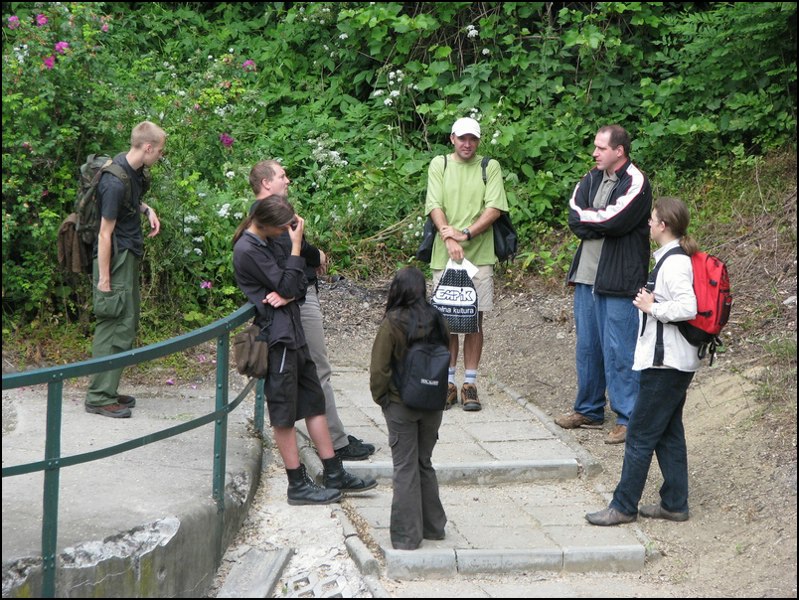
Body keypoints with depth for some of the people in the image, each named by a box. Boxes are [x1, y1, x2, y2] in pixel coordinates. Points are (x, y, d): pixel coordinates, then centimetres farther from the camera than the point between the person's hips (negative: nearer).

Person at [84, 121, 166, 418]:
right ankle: (99, 397, 1)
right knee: (115, 327, -6)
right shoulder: (116, 182, -23)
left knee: (127, 324, 15)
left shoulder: (133, 168, 5)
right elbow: (105, 233, -21)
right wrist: (104, 279, -19)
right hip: (117, 259, -10)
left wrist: (146, 209, 6)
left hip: (130, 258, 10)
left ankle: (107, 391, 24)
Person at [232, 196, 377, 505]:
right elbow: (288, 285, -18)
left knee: (314, 401, 12)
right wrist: (296, 244, -16)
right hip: (277, 337, -10)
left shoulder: (268, 242, 11)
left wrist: (288, 294, -12)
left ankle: (334, 474, 19)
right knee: (284, 413, -1)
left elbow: (300, 283, 10)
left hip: (292, 331, 10)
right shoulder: (248, 250, -17)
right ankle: (298, 485, 7)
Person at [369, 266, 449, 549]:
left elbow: (379, 369, -15)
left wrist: (380, 397, 1)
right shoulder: (436, 319, -4)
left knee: (405, 468, 4)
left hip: (401, 406, -4)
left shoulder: (392, 324, -16)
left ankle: (407, 535, 7)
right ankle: (432, 526, 25)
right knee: (424, 463, 19)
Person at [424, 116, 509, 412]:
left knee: (475, 320, 2)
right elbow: (434, 206, -2)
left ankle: (470, 384, 8)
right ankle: (448, 382, 12)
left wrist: (466, 234, -16)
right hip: (445, 255, 0)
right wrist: (449, 237, -18)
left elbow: (494, 208, -5)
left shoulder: (489, 167, 5)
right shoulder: (439, 165, 7)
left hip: (479, 255, 0)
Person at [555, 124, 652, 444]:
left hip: (618, 280, -8)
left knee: (619, 351, -5)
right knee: (587, 346, 16)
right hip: (587, 274, 8)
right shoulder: (592, 178, 12)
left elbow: (613, 220, -22)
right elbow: (574, 218, 0)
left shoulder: (635, 183, -10)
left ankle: (628, 417, 3)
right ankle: (588, 410, 28)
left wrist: (584, 217, -6)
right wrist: (602, 224, -14)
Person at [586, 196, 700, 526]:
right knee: (669, 433, 14)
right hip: (673, 362, 10)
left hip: (666, 363, -10)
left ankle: (624, 506, 4)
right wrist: (650, 303, 5)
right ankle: (674, 504, 20)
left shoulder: (674, 263, -19)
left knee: (641, 434, -3)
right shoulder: (675, 258, 12)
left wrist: (651, 307, -18)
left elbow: (687, 307, -30)